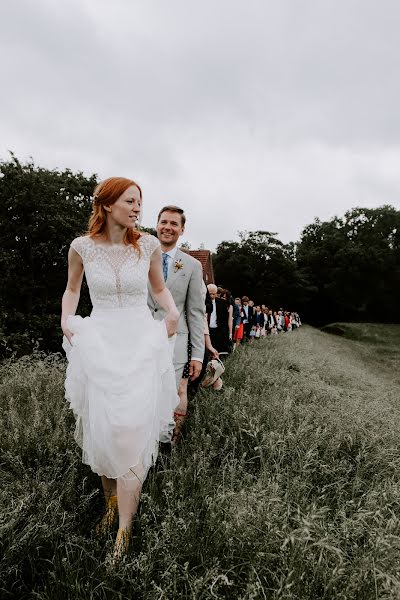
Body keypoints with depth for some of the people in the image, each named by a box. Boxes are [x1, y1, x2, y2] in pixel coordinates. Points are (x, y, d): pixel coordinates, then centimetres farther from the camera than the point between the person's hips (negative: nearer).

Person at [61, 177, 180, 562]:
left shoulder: (148, 245, -1)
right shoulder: (82, 247, -1)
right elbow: (72, 289, 15)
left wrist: (172, 311, -4)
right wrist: (66, 320, -1)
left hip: (141, 343, 0)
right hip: (99, 343, 1)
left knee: (132, 432, -4)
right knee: (102, 432, 7)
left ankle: (124, 531, 10)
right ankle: (110, 503, 34)